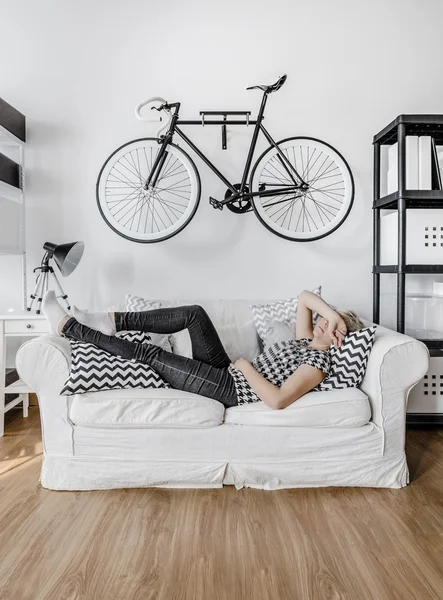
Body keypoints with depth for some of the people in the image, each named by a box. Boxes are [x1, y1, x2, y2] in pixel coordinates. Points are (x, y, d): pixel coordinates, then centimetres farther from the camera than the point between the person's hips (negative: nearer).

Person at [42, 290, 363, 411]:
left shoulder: (319, 362, -14)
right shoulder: (305, 342, 12)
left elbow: (277, 400, -28)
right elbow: (304, 297, 16)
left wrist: (244, 364, -18)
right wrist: (333, 312, 0)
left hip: (230, 388, -9)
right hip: (226, 372, 9)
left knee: (150, 354, -12)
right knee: (193, 313, -4)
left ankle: (69, 327, 0)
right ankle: (111, 321, -2)